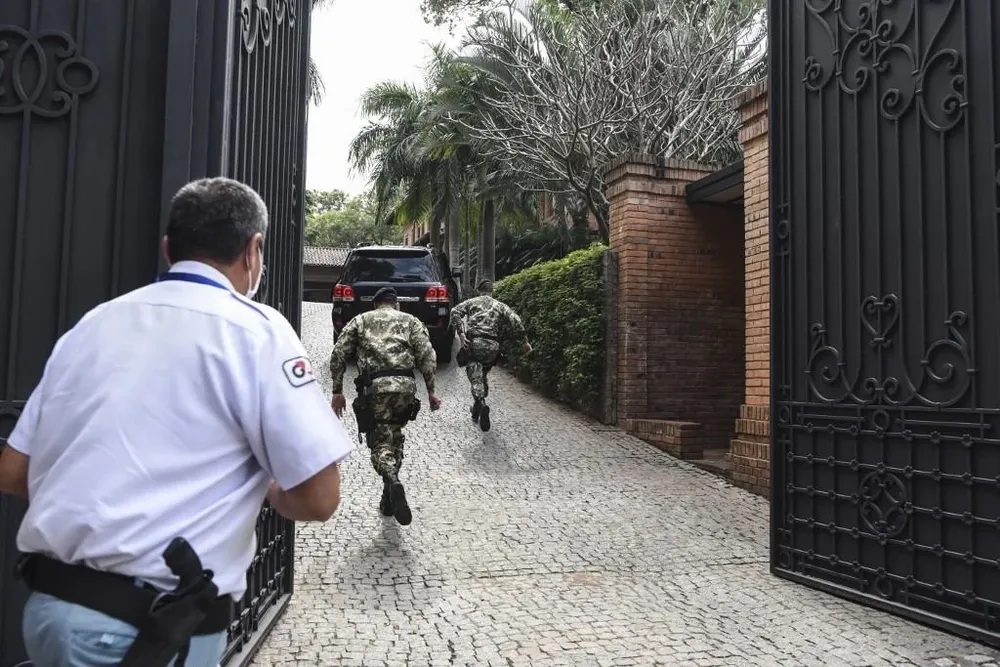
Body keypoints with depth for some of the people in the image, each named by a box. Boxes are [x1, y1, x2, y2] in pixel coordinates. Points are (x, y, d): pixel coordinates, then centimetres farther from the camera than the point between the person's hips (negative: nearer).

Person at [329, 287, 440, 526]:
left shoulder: (360, 321, 19)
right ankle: (389, 500, 20)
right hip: (405, 385, 2)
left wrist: (337, 391, 12)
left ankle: (393, 482, -29)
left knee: (380, 441, 1)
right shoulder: (411, 321, 18)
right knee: (394, 437, 18)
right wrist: (431, 391, 7)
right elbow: (427, 356, 5)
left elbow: (338, 354, 9)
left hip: (374, 387, -1)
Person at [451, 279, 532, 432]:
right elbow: (515, 321, 2)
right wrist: (524, 341, 4)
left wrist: (460, 333, -7)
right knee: (483, 375, 20)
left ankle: (481, 403, -29)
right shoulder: (500, 306, 17)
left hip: (473, 343, -2)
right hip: (493, 346, 2)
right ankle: (477, 409, 26)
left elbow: (455, 312, -2)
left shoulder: (472, 302, 16)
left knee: (475, 377, -4)